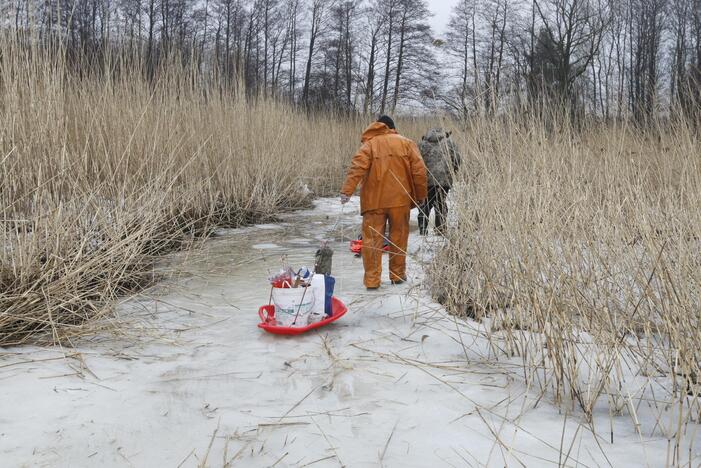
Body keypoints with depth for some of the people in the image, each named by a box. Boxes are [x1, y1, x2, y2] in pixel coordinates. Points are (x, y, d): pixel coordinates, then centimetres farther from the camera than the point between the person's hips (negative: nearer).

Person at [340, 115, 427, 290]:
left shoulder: (370, 144, 3)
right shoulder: (406, 143, 7)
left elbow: (357, 167, -12)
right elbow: (419, 171, 1)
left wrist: (346, 190, -18)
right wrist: (420, 196, 10)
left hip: (374, 201, -1)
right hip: (399, 200, 1)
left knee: (372, 240, 2)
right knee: (398, 237, 14)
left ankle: (372, 279, -1)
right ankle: (397, 275, 22)